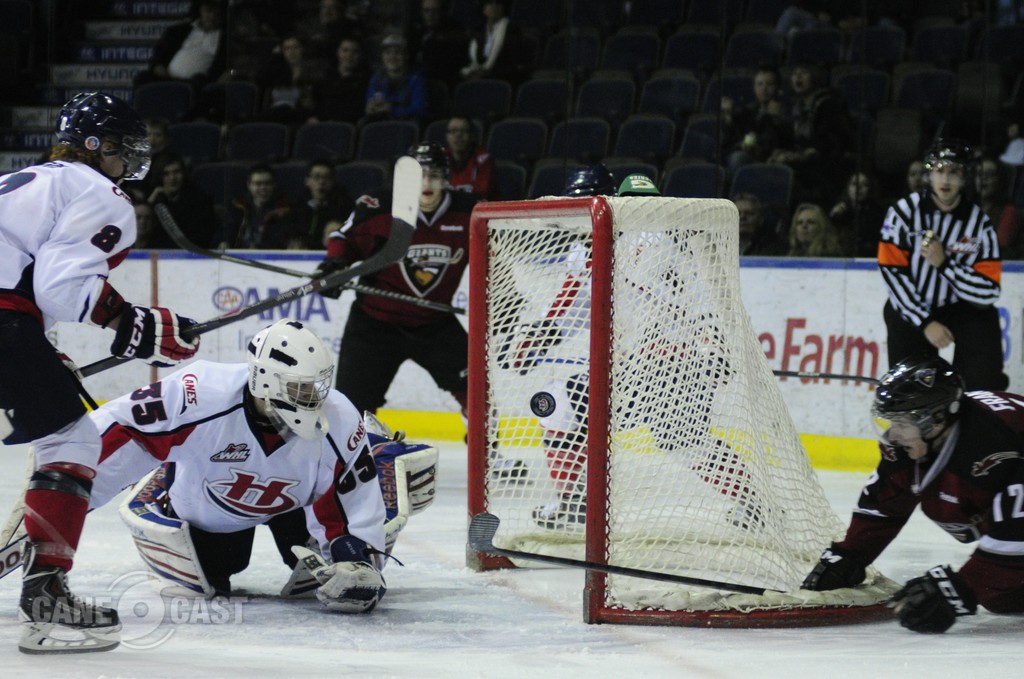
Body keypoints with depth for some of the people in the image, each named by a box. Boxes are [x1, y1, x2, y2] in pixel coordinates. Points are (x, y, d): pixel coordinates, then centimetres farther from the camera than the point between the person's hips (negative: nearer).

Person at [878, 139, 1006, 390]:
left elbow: (988, 292, -16)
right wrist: (926, 322, -17)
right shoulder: (904, 211, -14)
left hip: (962, 307, 0)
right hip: (910, 308, 0)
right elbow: (892, 272, -15)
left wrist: (944, 263, -26)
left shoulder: (980, 224, -11)